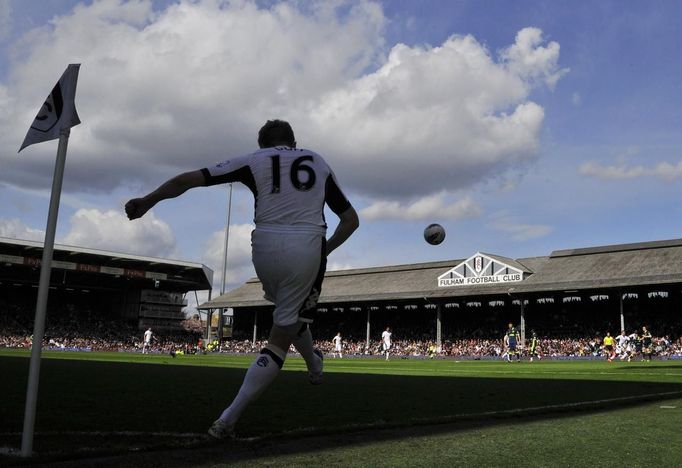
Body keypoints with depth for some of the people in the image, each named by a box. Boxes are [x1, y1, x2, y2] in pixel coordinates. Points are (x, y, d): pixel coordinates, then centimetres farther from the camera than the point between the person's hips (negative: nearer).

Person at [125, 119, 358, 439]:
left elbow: (190, 179, 7)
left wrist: (148, 201, 14)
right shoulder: (319, 163, 19)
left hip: (267, 245, 0)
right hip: (308, 247, 0)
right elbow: (351, 219, 17)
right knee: (279, 339, 3)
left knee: (288, 313, 32)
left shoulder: (254, 160, 12)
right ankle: (229, 419, -1)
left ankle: (314, 365, 47)